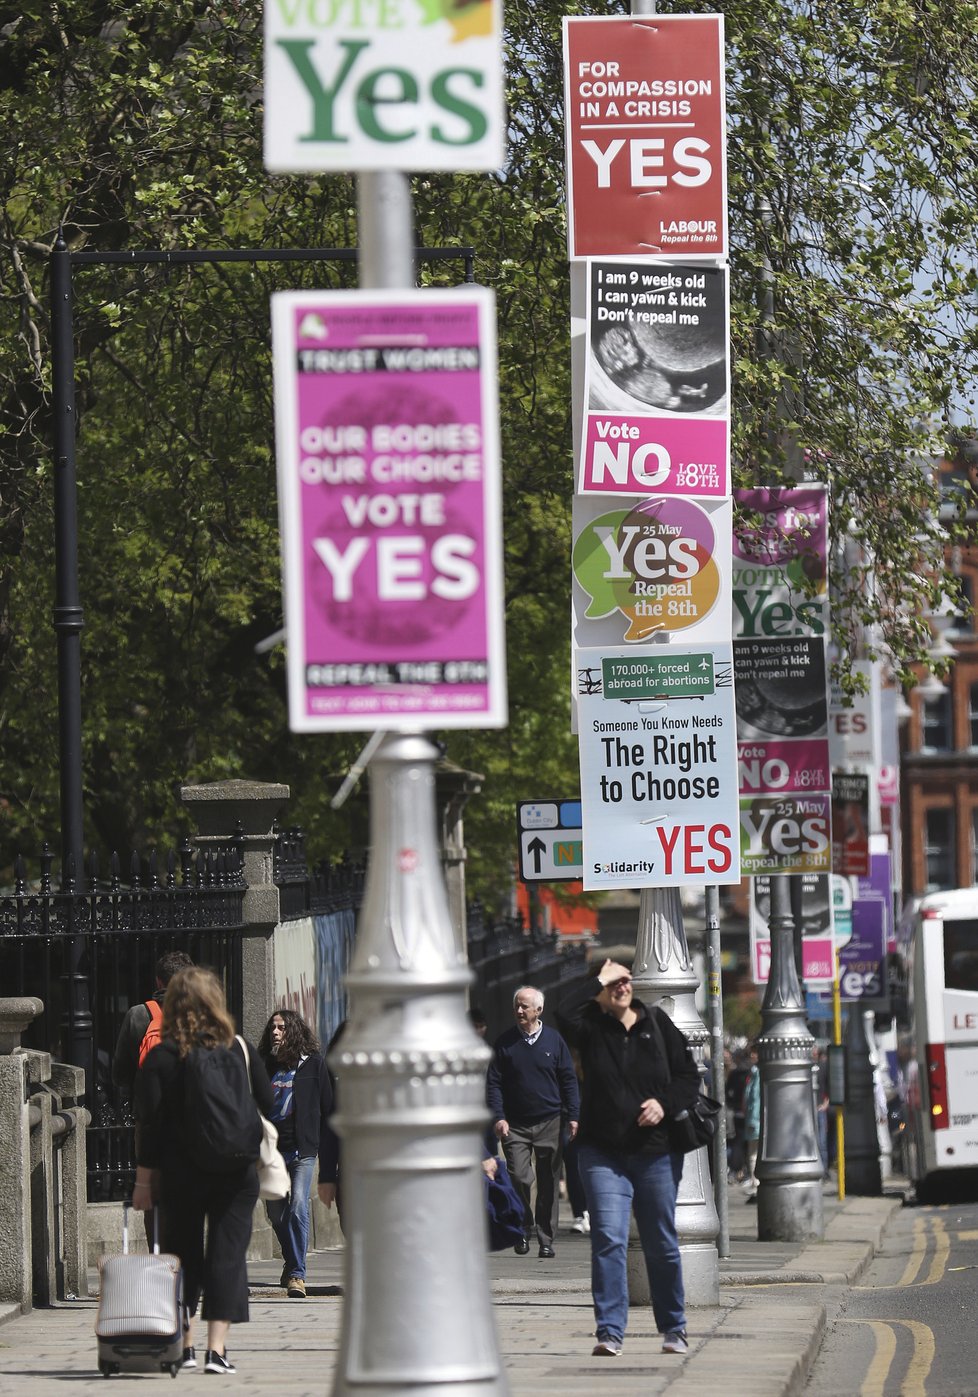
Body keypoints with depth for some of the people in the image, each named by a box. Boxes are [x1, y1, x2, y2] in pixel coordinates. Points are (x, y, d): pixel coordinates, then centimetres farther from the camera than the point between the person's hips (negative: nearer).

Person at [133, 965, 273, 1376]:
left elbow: (150, 1123, -7)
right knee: (227, 1254, 2)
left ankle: (184, 1344, 13)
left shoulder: (161, 1058, -6)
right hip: (237, 1172, 1)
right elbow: (266, 1104, 6)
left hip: (181, 1173, -1)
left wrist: (144, 1179, -3)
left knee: (183, 1254, 12)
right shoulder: (240, 1050, -1)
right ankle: (217, 1348, -6)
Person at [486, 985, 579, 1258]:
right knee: (519, 1179, -10)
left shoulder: (554, 1040, 5)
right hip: (515, 1124, 0)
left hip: (550, 1123, 0)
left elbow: (569, 1080, 8)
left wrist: (572, 1116, 1)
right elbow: (493, 1082, 3)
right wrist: (498, 1117, -8)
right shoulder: (505, 1043, 3)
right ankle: (523, 1232, 7)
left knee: (548, 1183, 3)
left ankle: (546, 1239, 10)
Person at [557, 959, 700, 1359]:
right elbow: (565, 1011, -23)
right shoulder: (591, 1028, 0)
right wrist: (599, 980, -13)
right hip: (603, 1153, -2)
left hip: (656, 1153, 2)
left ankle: (673, 1328, 24)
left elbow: (689, 1074, 7)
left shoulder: (657, 1024, 5)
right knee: (608, 1238, -13)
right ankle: (610, 1331, -14)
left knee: (661, 1243, 10)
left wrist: (665, 1103, -10)